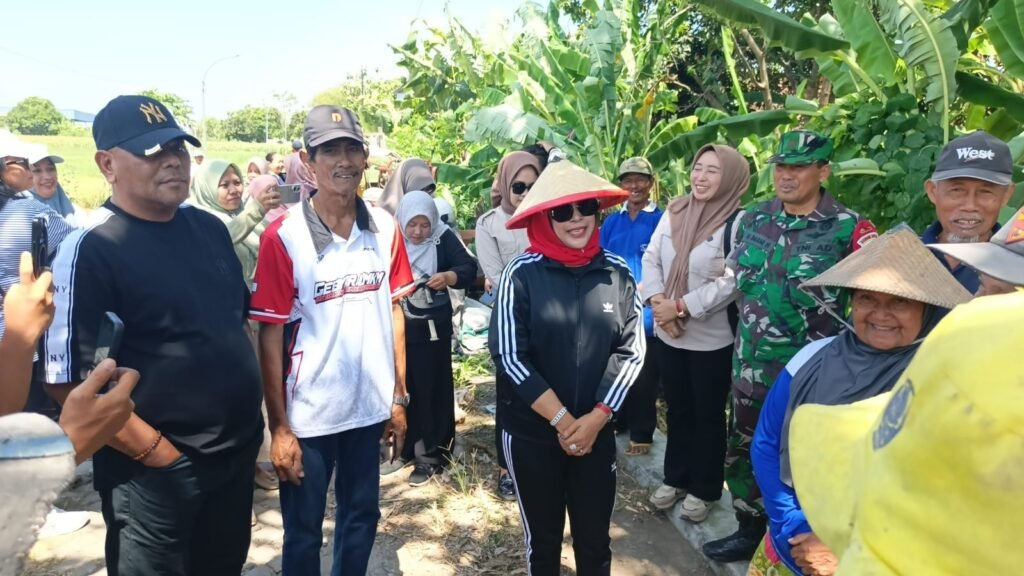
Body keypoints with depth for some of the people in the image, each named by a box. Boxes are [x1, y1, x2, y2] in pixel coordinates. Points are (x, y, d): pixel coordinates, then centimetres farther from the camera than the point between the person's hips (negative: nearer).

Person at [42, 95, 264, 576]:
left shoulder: (209, 228, 3)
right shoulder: (90, 250, -16)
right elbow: (69, 379, -18)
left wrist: (255, 413, 9)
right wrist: (154, 451, -15)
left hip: (237, 451, 6)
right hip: (155, 473, -6)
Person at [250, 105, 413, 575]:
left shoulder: (385, 228, -1)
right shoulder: (283, 236, -12)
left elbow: (393, 311, 6)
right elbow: (271, 336, -10)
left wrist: (399, 396, 6)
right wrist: (278, 426, -10)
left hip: (371, 406, 4)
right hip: (308, 413, -3)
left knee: (362, 517, 21)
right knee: (304, 532, 16)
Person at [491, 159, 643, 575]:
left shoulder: (617, 273, -3)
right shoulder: (522, 274, -12)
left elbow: (631, 350, -2)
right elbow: (510, 357, -13)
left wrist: (596, 418, -9)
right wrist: (562, 420, -13)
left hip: (597, 431, 2)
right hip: (531, 432, -2)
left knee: (595, 539, 16)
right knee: (542, 538, 16)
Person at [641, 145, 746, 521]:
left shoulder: (737, 222, -14)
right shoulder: (673, 214, 3)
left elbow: (732, 282, -20)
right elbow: (651, 259, 4)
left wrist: (680, 306, -20)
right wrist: (657, 300, -12)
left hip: (712, 339, -5)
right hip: (668, 333, 5)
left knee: (708, 415, 11)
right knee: (677, 409, 19)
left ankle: (704, 489, 30)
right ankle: (676, 478, 37)